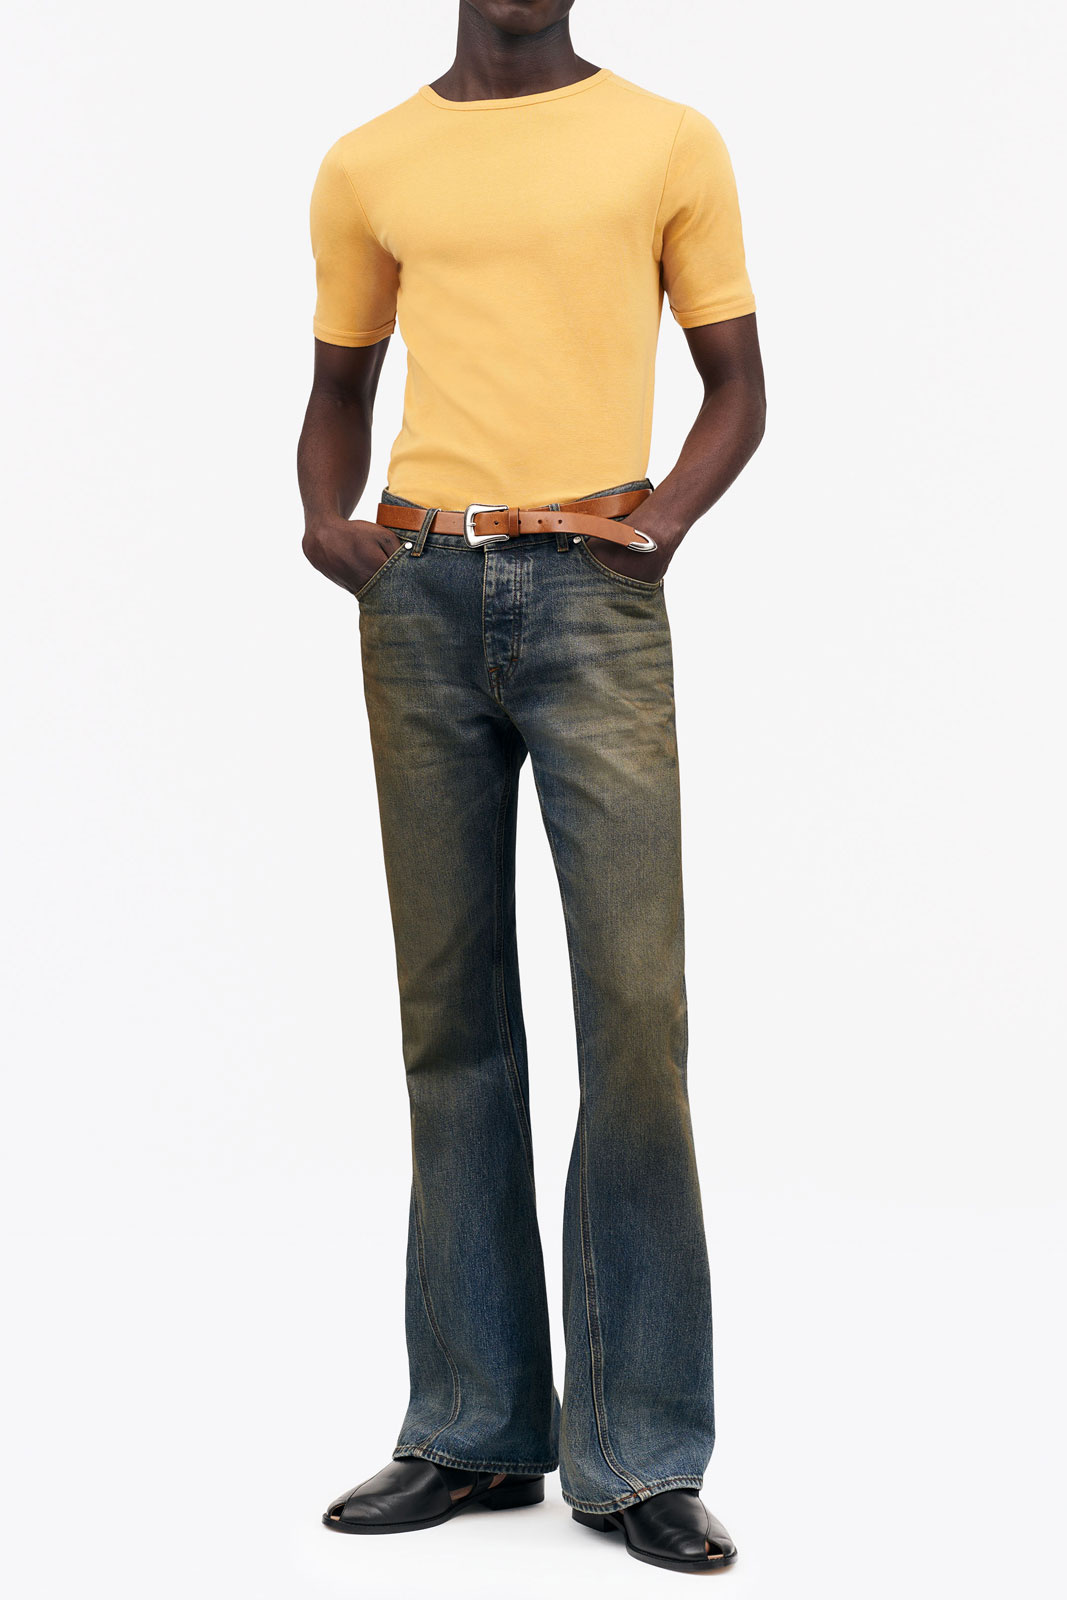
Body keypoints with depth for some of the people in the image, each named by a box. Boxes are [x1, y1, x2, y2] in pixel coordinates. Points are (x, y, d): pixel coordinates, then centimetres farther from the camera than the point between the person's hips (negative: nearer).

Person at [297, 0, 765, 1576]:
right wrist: (324, 517, 2)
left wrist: (667, 517, -7)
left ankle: (641, 1453, 0)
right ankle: (474, 1430, 13)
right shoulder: (368, 167, 13)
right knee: (452, 1013, 5)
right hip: (420, 601, 2)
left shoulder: (670, 143, 8)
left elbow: (737, 383, 11)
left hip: (594, 596, -2)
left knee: (633, 1001, -8)